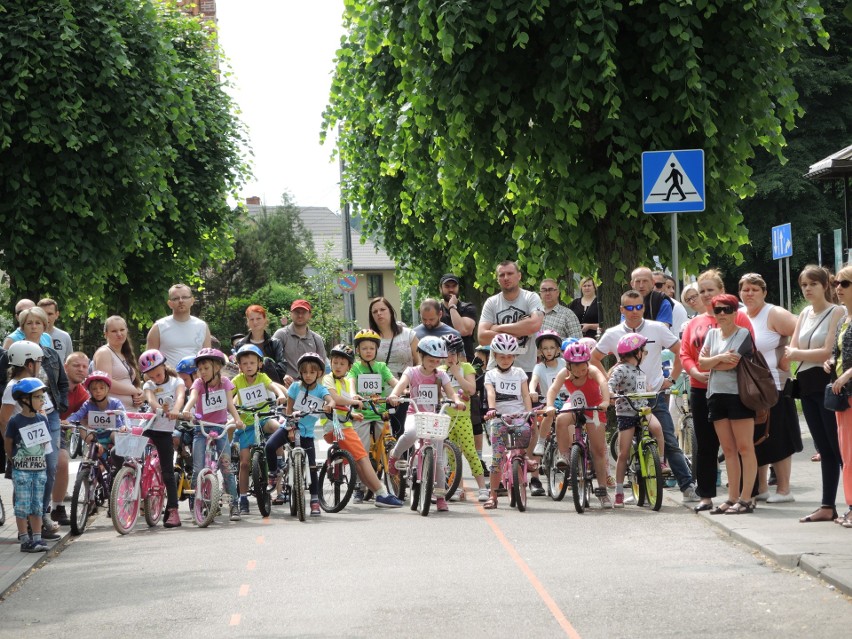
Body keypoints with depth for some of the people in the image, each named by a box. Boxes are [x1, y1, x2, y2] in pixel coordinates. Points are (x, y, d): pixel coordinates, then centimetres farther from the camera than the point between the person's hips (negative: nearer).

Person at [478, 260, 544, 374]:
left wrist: (499, 328, -11)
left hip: (526, 369, -2)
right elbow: (482, 337, -7)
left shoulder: (531, 298, -1)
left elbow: (535, 325, -21)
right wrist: (519, 332, -12)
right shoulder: (491, 303, 5)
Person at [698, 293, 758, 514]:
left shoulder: (743, 334, -5)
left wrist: (710, 362, 0)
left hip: (738, 394, -6)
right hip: (717, 395, 6)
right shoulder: (712, 334, 13)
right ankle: (732, 498, 10)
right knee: (728, 450, 8)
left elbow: (731, 363, -15)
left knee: (744, 448, -5)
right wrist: (720, 358, -13)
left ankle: (746, 499, -7)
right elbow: (701, 363, 4)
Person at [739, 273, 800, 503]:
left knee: (777, 441, -2)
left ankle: (783, 490, 5)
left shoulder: (774, 315, -9)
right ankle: (761, 488, 20)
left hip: (773, 387, -7)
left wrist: (786, 360, -15)